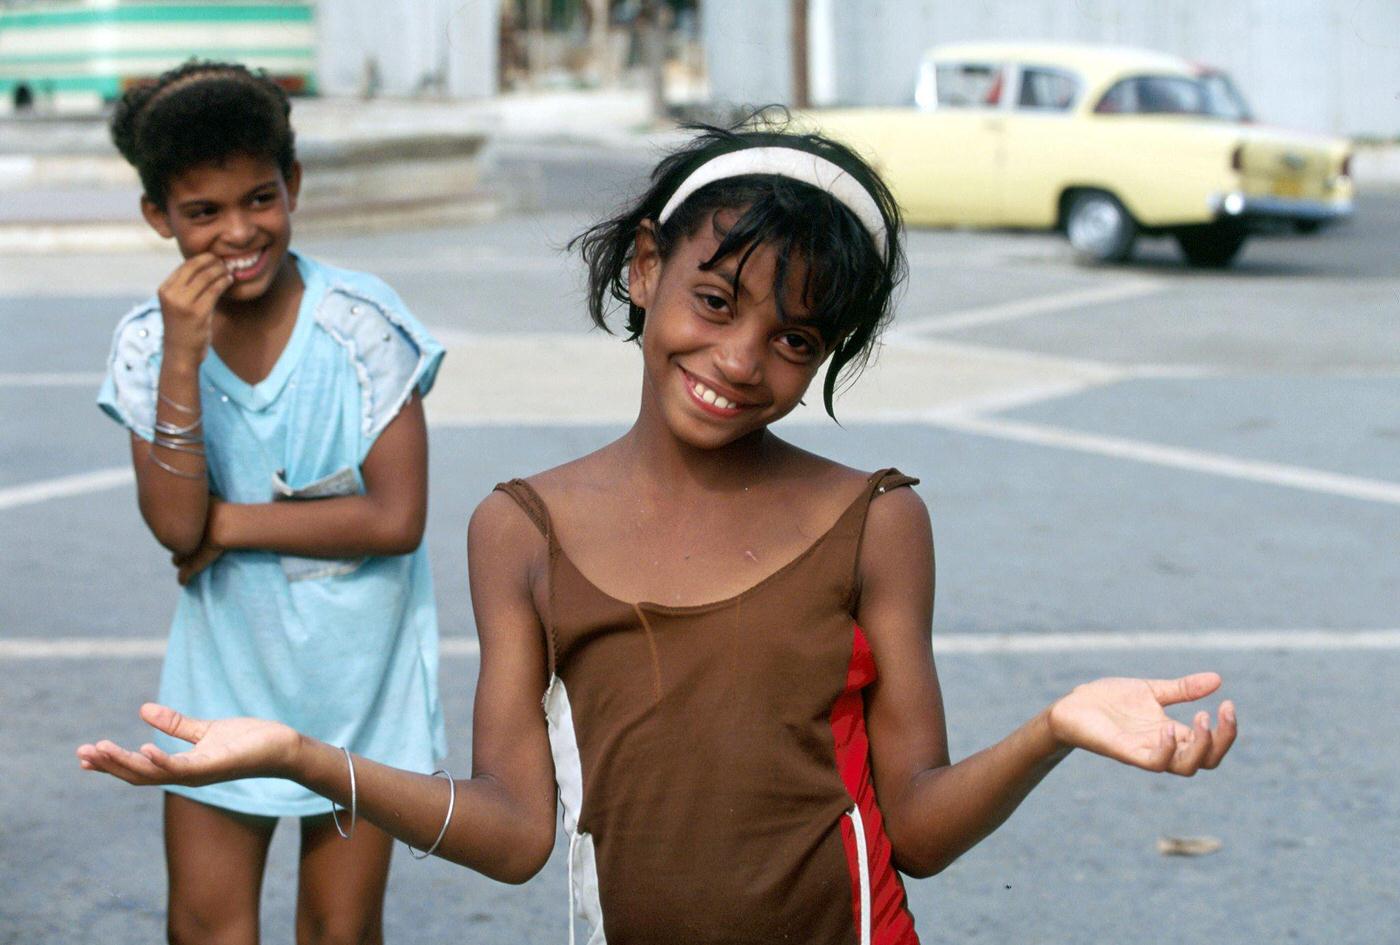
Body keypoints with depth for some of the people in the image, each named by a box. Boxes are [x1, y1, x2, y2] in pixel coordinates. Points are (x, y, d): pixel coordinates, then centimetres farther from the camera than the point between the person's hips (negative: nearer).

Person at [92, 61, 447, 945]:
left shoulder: (362, 322, -15)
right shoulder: (148, 342, -7)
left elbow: (396, 518, -19)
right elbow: (175, 526, -16)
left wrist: (228, 524, -15)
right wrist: (182, 360, -25)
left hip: (356, 667, -2)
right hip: (225, 666, 2)